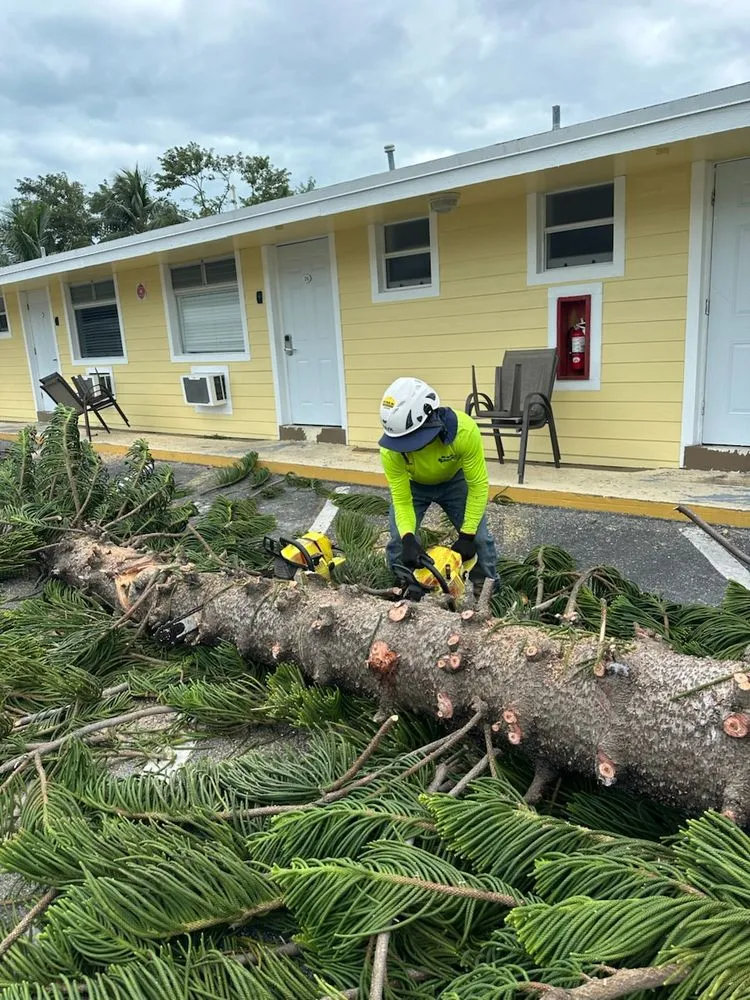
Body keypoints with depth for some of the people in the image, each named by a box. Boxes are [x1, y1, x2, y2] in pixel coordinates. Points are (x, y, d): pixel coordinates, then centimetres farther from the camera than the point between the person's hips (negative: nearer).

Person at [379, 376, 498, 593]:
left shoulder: (464, 430, -41)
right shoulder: (391, 449, -36)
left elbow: (478, 484, -29)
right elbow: (401, 500, -26)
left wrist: (467, 535, -28)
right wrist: (408, 539, -43)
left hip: (455, 480, 0)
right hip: (411, 485, 1)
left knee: (479, 537, -4)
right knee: (399, 541, -10)